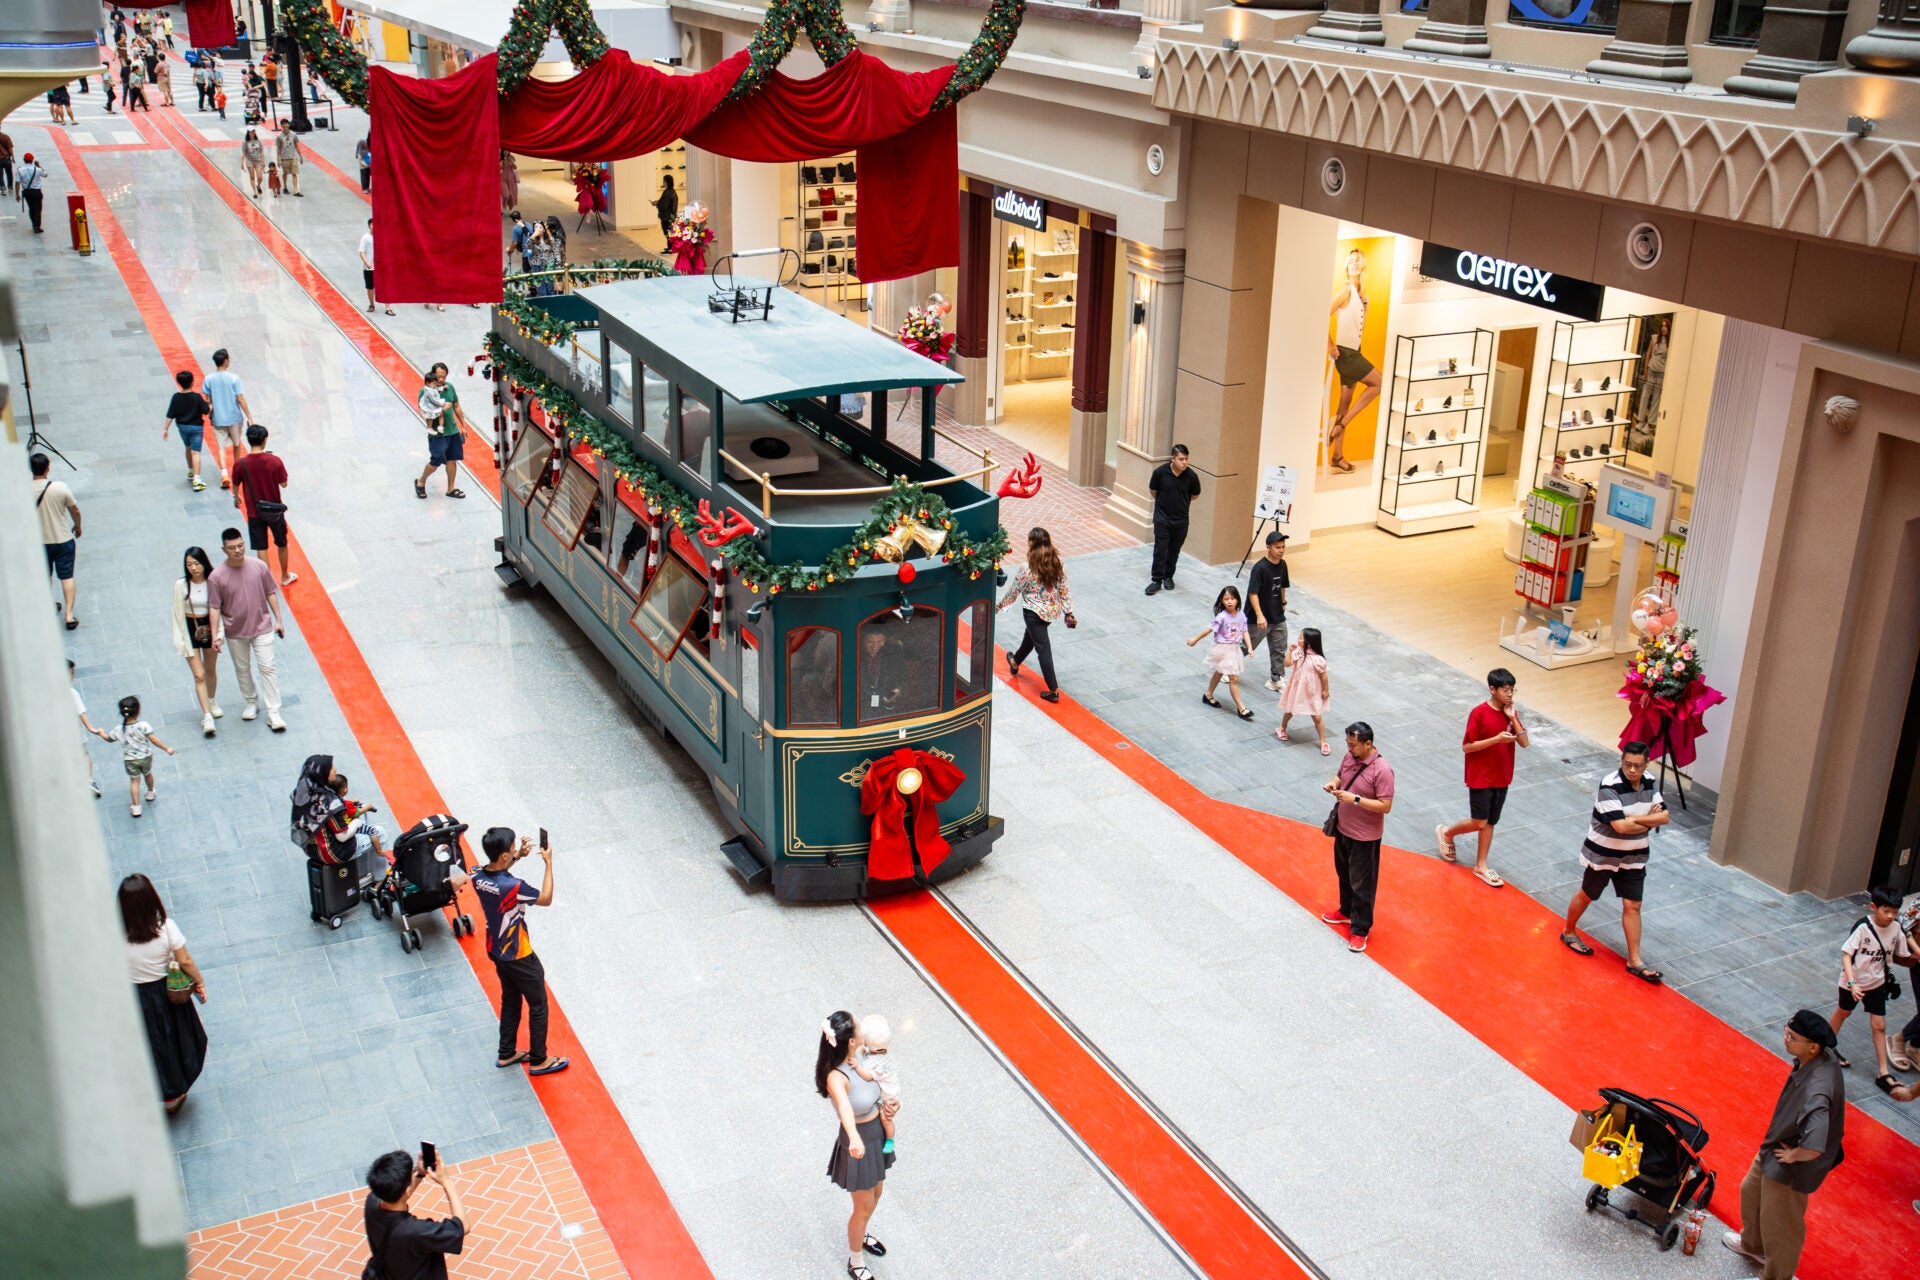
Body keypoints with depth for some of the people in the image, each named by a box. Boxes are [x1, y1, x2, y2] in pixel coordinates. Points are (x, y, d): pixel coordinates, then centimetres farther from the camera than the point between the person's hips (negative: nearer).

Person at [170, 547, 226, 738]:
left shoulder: (213, 582, -13)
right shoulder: (181, 585, -15)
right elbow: (178, 614, -8)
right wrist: (180, 639, -7)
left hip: (208, 626, 2)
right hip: (190, 628, -2)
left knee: (211, 670, 20)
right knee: (199, 675, -4)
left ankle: (212, 702, 45)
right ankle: (207, 717, -1)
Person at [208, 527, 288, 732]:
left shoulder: (259, 567, -10)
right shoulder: (216, 576, -15)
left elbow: (271, 594, 1)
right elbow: (214, 607, -9)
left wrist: (278, 620, 3)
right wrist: (215, 635, -11)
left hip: (262, 627, 0)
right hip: (235, 631, 0)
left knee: (268, 668, -3)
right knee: (242, 669, 16)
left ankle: (273, 713, 1)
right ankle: (252, 703, 38)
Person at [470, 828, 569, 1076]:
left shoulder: (478, 876, -12)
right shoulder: (512, 886, -35)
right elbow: (546, 899, -18)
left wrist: (518, 856, 2)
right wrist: (548, 863, -12)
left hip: (497, 951, 8)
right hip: (519, 957, -8)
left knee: (510, 1002, 25)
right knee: (538, 1006, 11)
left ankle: (507, 1054, 37)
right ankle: (538, 1060, 23)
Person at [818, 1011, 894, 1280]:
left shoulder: (858, 1059, -9)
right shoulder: (835, 1078, -34)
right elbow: (845, 1108, -55)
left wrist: (885, 1105, -8)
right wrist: (855, 1138, -72)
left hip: (877, 1135, 7)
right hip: (859, 1143, -7)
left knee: (875, 1194, 28)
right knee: (864, 1207, 11)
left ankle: (860, 1236, 57)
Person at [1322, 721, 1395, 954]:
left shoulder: (1382, 770, -26)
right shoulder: (1350, 757, -3)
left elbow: (1385, 806, -25)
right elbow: (1340, 775, 15)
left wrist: (1354, 799, -31)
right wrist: (1334, 784, -8)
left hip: (1364, 836, -8)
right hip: (1342, 828, 8)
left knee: (1361, 884, 4)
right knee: (1344, 874, 25)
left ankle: (1360, 930, 17)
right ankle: (1347, 911, 46)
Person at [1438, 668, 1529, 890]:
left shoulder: (1510, 712, 2)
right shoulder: (1479, 713, -17)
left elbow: (1524, 743, -2)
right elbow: (1466, 746, -17)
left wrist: (1513, 719, -14)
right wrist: (1496, 739, -25)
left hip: (1502, 777, 6)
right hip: (1480, 778, -6)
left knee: (1490, 823, 11)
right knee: (1478, 823, -2)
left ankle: (1481, 865, 21)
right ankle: (1446, 833, 25)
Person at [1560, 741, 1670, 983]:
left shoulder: (1650, 783, -4)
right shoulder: (1610, 786, -26)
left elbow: (1664, 817, -7)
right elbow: (1620, 826, -32)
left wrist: (1635, 819, -22)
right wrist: (1648, 822, -17)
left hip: (1634, 858, 5)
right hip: (1602, 855, -5)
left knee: (1632, 906, 5)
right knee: (1586, 896, 15)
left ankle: (1634, 961, 11)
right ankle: (1569, 933, 40)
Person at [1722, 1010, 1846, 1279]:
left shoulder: (1816, 1091, -42)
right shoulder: (1822, 1056, -14)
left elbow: (1814, 1147, -51)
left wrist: (1793, 1155, -28)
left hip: (1790, 1168, -9)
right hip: (1774, 1148, 9)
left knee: (1779, 1225, 17)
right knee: (1751, 1192, 32)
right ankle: (1753, 1245, 59)